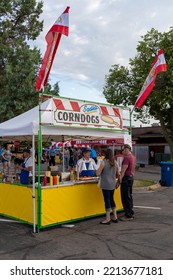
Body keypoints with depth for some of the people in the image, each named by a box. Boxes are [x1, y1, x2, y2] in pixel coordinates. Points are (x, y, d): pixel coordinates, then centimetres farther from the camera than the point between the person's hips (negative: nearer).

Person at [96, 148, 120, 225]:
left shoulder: (103, 162, -13)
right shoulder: (115, 162, 2)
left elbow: (98, 173, -12)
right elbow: (118, 174, 8)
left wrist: (97, 170, 8)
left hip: (105, 184, -5)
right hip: (112, 184, 6)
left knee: (107, 200, 0)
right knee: (111, 199, 18)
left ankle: (108, 219, 7)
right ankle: (115, 217, 23)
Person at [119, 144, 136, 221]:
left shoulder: (127, 158, -18)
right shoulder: (133, 157, 13)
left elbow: (123, 170, -20)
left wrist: (119, 180, -18)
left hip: (126, 178, -10)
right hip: (131, 177, 10)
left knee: (125, 197, -3)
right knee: (129, 196, 17)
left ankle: (128, 215, 3)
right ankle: (131, 213, 26)